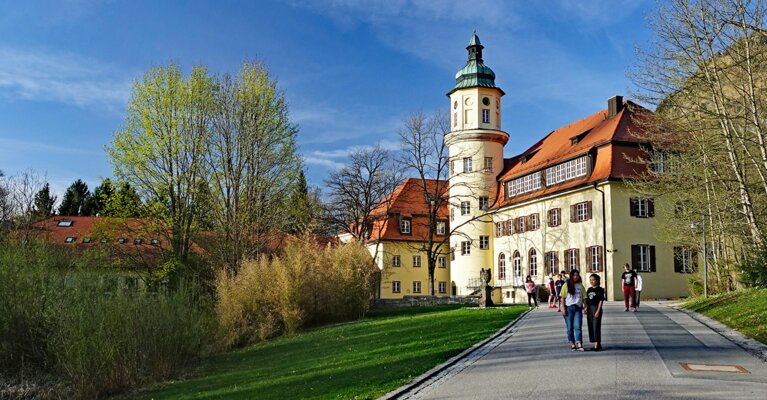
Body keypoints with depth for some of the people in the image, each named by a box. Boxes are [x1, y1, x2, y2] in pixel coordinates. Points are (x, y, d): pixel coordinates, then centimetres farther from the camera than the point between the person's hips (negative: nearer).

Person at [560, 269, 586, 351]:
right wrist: (563, 308, -6)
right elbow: (563, 298, 1)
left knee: (578, 326, -9)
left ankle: (579, 344, -14)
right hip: (569, 307, -1)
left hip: (578, 308, 1)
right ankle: (572, 343, 14)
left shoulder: (580, 286, 9)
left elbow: (584, 297, 9)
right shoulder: (566, 285, 3)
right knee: (570, 327, 5)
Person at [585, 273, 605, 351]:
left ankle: (597, 344, -3)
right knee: (591, 327, 8)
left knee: (596, 327, -7)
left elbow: (601, 301, -11)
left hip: (596, 308, -7)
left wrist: (598, 311, -16)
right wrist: (586, 308, 5)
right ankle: (595, 344, 16)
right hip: (590, 309, 7)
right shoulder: (589, 289, 13)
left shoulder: (600, 289, -7)